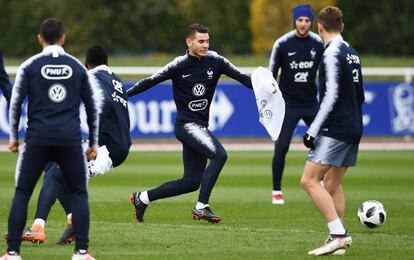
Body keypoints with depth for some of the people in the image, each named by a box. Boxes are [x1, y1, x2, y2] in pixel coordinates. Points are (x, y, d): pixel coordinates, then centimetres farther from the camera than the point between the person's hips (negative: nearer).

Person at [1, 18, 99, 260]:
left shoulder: (29, 66, 3)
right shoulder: (78, 67, 9)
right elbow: (92, 106, 12)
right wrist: (93, 143, 18)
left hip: (38, 139, -1)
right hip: (70, 139, 1)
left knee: (22, 193, 7)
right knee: (79, 193, 11)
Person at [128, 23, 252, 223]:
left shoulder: (215, 61, 4)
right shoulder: (179, 65, -6)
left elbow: (242, 78, 0)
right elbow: (150, 82, -1)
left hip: (201, 127, 6)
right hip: (185, 124, -6)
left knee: (192, 182, 6)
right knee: (219, 154, -27)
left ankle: (143, 198, 21)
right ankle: (201, 207, -24)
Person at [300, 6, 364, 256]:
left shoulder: (332, 53, -13)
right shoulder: (352, 52, 14)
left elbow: (331, 95, -19)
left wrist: (313, 130, -18)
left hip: (335, 129, -9)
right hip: (354, 128, 9)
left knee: (310, 181, -11)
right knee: (332, 184, 13)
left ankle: (338, 234, -19)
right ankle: (339, 240, 8)